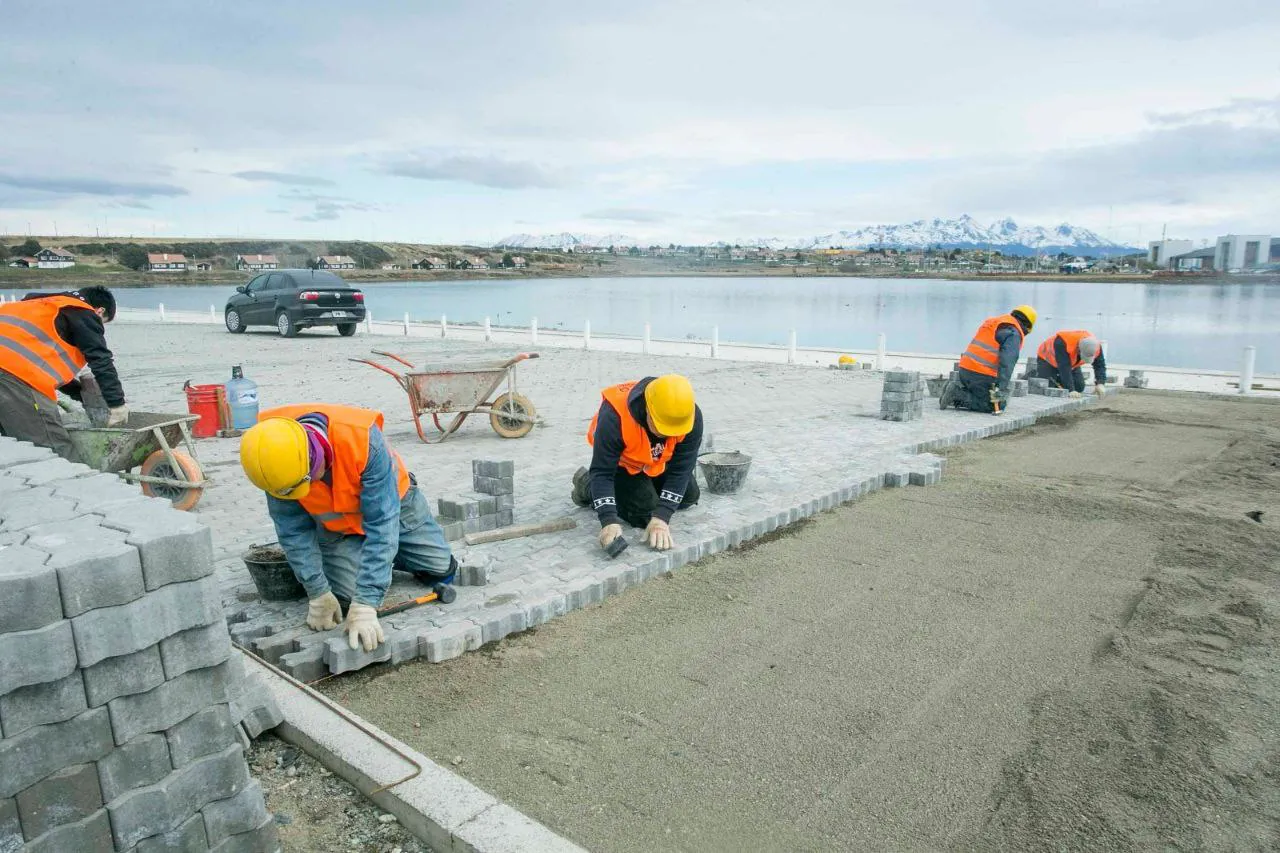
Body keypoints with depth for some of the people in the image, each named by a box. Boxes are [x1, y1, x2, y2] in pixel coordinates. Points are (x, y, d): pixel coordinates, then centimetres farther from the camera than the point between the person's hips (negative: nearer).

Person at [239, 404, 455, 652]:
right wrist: (318, 594, -24)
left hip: (390, 502, -1)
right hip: (334, 525, 1)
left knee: (441, 569, 0)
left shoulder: (363, 438, -42)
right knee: (347, 595, -15)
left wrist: (365, 605, -43)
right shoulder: (274, 453, -31)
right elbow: (292, 529, -20)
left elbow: (381, 524, -41)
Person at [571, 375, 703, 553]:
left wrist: (661, 518, -40)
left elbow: (681, 470, -31)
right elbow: (602, 472, -37)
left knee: (689, 497, 9)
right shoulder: (615, 416, -43)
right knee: (645, 513, -15)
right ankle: (587, 485, 6)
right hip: (621, 462, -4)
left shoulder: (692, 417, -34)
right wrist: (609, 522, -48)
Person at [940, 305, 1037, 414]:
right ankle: (958, 394, -12)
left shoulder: (994, 321, 20)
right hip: (981, 375, -9)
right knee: (997, 406, 2)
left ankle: (958, 388, 1)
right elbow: (1007, 362, -20)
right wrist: (1002, 388, -26)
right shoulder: (1014, 334, -7)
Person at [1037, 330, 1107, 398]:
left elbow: (1100, 365, -18)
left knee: (1079, 387, -7)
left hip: (1071, 364, 5)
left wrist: (1100, 384, -34)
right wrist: (1071, 390, -50)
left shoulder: (1095, 346, -26)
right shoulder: (1062, 343, -44)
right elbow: (1064, 369, -46)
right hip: (1048, 360, -5)